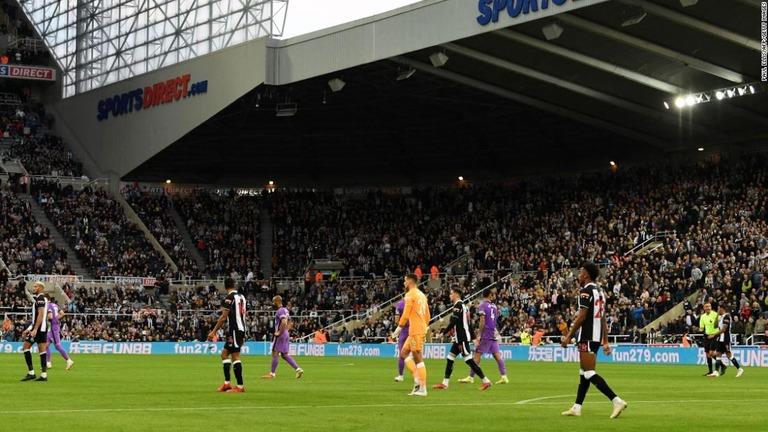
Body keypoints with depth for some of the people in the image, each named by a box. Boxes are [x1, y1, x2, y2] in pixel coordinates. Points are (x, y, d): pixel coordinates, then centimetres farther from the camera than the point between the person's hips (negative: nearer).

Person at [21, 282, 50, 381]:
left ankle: (31, 373, -8)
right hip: (43, 328, 9)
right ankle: (44, 374, 3)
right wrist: (29, 329, 24)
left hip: (39, 328, -9)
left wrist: (35, 329, -24)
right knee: (42, 350, 7)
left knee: (26, 347, -6)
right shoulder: (43, 298, 19)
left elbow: (40, 315, -20)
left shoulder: (40, 298, -11)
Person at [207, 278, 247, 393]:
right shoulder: (241, 296, 14)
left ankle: (240, 386, -8)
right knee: (224, 353, 14)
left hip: (234, 330, -9)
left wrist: (214, 331, -13)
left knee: (235, 357, -7)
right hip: (241, 329, 9)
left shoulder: (229, 298, -12)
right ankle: (227, 383, 11)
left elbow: (223, 317, -16)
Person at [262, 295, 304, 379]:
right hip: (286, 335, 10)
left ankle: (272, 374, 1)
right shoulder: (285, 310, 17)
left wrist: (279, 332, -21)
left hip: (280, 335, -10)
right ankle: (298, 369, 3)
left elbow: (284, 322, -27)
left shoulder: (280, 311, -14)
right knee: (285, 355, 11)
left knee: (275, 353, -3)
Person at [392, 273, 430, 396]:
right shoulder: (421, 295, 17)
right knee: (403, 353, 14)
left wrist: (398, 329, -7)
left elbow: (405, 315, -14)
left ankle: (422, 388, -7)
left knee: (418, 359, -7)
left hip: (415, 331, -9)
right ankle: (417, 380, 5)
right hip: (422, 329, 9)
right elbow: (428, 316, 18)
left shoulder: (410, 295, -9)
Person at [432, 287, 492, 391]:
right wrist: (473, 338, 19)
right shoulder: (464, 305, 18)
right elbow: (469, 323, 19)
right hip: (460, 338, 10)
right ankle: (445, 383, 13)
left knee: (469, 360, -10)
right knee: (450, 358, 11)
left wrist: (444, 333, -14)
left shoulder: (458, 305, -13)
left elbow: (453, 322, -20)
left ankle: (486, 381, -10)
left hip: (462, 338, -10)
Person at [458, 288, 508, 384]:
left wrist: (479, 335, -12)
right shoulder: (494, 306, 13)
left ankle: (471, 377, -3)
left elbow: (482, 322, -13)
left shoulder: (482, 306, -6)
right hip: (494, 335, 6)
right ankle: (504, 377, -3)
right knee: (497, 355, 3)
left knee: (477, 355, -4)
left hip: (486, 335, -6)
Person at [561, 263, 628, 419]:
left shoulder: (586, 291, -11)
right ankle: (577, 407, 17)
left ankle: (617, 401, -21)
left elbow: (582, 317, -17)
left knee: (589, 373, -11)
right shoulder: (600, 292, 16)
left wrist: (568, 336, -12)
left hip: (587, 337, -10)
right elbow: (603, 319, 16)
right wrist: (605, 342, 17)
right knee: (583, 372, 14)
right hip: (597, 336, 10)